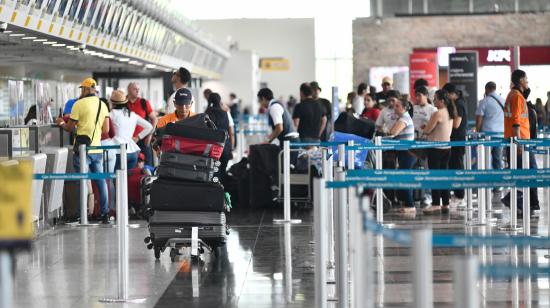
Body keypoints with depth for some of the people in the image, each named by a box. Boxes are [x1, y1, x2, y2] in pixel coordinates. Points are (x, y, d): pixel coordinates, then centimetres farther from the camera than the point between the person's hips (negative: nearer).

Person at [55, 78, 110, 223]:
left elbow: (70, 128, -4)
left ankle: (83, 215, -1)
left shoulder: (79, 104, -8)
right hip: (97, 149, 5)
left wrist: (61, 123, 17)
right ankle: (105, 213, 12)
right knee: (101, 181, 11)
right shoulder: (102, 105, 8)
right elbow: (106, 130, 7)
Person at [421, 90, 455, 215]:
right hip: (447, 147, 8)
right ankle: (445, 204, 13)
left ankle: (436, 204, -6)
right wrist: (428, 129, 15)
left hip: (436, 148, -8)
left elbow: (427, 130, -13)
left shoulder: (437, 114, -17)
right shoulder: (449, 113, 10)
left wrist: (423, 130, 9)